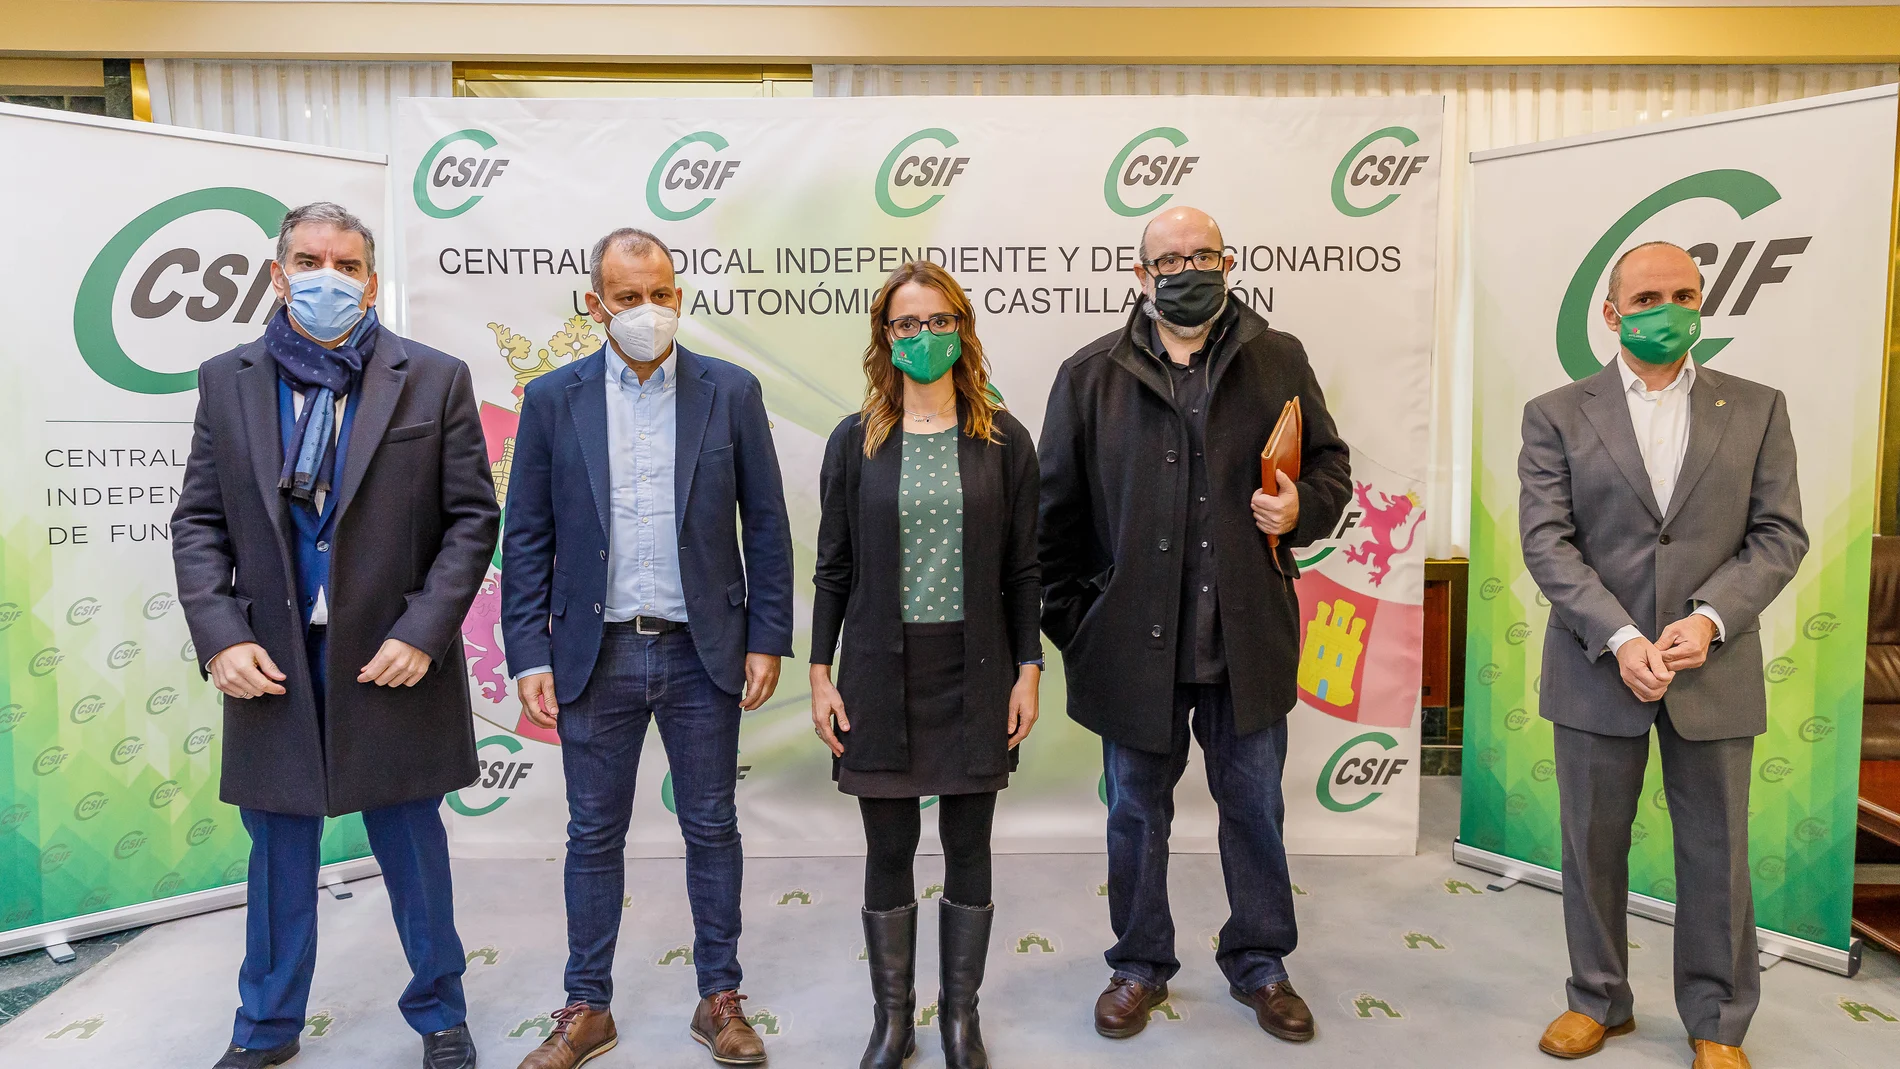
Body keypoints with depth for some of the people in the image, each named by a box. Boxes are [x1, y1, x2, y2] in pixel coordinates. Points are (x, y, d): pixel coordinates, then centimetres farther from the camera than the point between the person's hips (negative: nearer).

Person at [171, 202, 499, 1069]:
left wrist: (422, 633, -13)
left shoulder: (435, 379, -2)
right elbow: (198, 523, 6)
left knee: (413, 843, 11)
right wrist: (220, 636, -7)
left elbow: (472, 517, -4)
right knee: (279, 847, 15)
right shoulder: (226, 381, 5)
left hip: (393, 655, -2)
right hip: (270, 661, 2)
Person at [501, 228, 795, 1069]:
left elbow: (765, 525, 1)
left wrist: (767, 639, -3)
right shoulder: (552, 399, 1)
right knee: (594, 837, 12)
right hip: (596, 654, 1)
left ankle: (719, 1000, 27)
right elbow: (526, 539, 2)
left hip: (703, 651, 0)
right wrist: (528, 655, -4)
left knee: (712, 830, 11)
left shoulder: (731, 392, 0)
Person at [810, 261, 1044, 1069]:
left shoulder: (1003, 439, 1)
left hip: (975, 672, 0)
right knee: (889, 850, 10)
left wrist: (1028, 672, -1)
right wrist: (820, 675, -1)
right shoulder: (855, 441, 2)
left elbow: (1022, 569, 3)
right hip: (882, 672, 0)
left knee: (968, 848, 11)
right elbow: (832, 568, 4)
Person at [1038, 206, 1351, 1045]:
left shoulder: (1278, 360, 4)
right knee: (1137, 811, 14)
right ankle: (1139, 965, 34)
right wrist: (1068, 617, 0)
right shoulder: (1091, 374, 1)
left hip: (1247, 638, 1)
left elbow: (1328, 463, 12)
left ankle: (1260, 963, 35)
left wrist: (1302, 508, -10)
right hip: (1131, 638, 0)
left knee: (1255, 807, 14)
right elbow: (1057, 507, 3)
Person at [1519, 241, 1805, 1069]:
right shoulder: (1556, 415, 2)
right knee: (1592, 845, 10)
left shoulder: (1756, 409, 7)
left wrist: (1709, 620, -13)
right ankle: (1598, 1001, 28)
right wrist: (1621, 639, -16)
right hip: (1596, 667, 0)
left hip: (1714, 671, 1)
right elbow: (1546, 540, -6)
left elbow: (1780, 534, 2)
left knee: (1716, 853, 10)